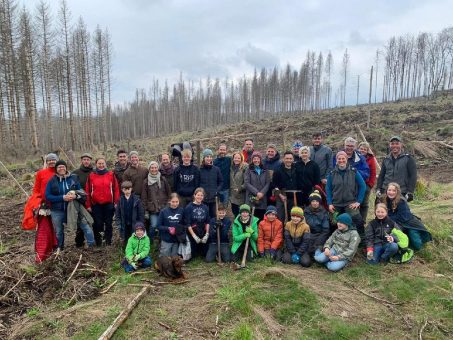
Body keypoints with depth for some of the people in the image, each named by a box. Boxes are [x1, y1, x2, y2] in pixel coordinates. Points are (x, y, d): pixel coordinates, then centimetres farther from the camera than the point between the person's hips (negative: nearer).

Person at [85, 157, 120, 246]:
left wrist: (116, 202, -2)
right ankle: (98, 243, 16)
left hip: (108, 204, 0)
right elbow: (88, 191, 5)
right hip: (96, 204, 0)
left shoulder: (111, 174, 2)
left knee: (108, 224, 7)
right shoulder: (91, 175, 4)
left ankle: (108, 242, 18)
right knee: (97, 224, 3)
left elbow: (116, 189, 2)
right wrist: (88, 205, 2)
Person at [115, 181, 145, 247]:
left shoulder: (136, 199, -7)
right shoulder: (120, 200, -1)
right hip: (124, 226, 2)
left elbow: (141, 213, -5)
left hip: (134, 226, -2)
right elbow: (117, 214, 3)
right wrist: (119, 224, -4)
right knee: (124, 243, 14)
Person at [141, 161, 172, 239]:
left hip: (163, 208, 1)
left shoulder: (163, 179, 5)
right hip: (152, 209, -1)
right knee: (153, 225, -11)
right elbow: (144, 197, 4)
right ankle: (150, 241, 13)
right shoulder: (146, 181, 4)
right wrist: (145, 211, 1)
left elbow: (169, 193, 8)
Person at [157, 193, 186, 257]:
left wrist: (181, 229, -11)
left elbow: (184, 224, 7)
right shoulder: (164, 211, -7)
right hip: (166, 240, -2)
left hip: (177, 240, 2)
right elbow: (159, 226, -5)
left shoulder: (181, 210, -2)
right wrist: (168, 228, -17)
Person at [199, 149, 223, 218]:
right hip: (202, 197, -1)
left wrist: (217, 191, -2)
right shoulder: (200, 170, -1)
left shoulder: (216, 169, 4)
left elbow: (221, 182, 9)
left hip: (213, 197, 1)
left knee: (213, 215, 7)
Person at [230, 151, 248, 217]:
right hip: (233, 195, 6)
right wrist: (230, 190, 11)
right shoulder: (232, 167, 11)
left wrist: (240, 188, -17)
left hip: (241, 195, -6)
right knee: (234, 211, 13)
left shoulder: (245, 167, -10)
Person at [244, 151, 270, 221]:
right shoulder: (248, 170, 6)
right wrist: (256, 192, -13)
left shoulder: (265, 171, 14)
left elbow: (267, 183, 7)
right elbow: (247, 183, -4)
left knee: (261, 218, 0)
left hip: (262, 199, 2)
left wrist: (262, 193, -10)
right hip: (251, 198, -2)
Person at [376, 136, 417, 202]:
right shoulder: (386, 160, 14)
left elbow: (413, 176, -2)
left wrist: (410, 192, -9)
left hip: (402, 194, -4)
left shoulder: (408, 159, 1)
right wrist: (378, 189, 6)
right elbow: (381, 176, 18)